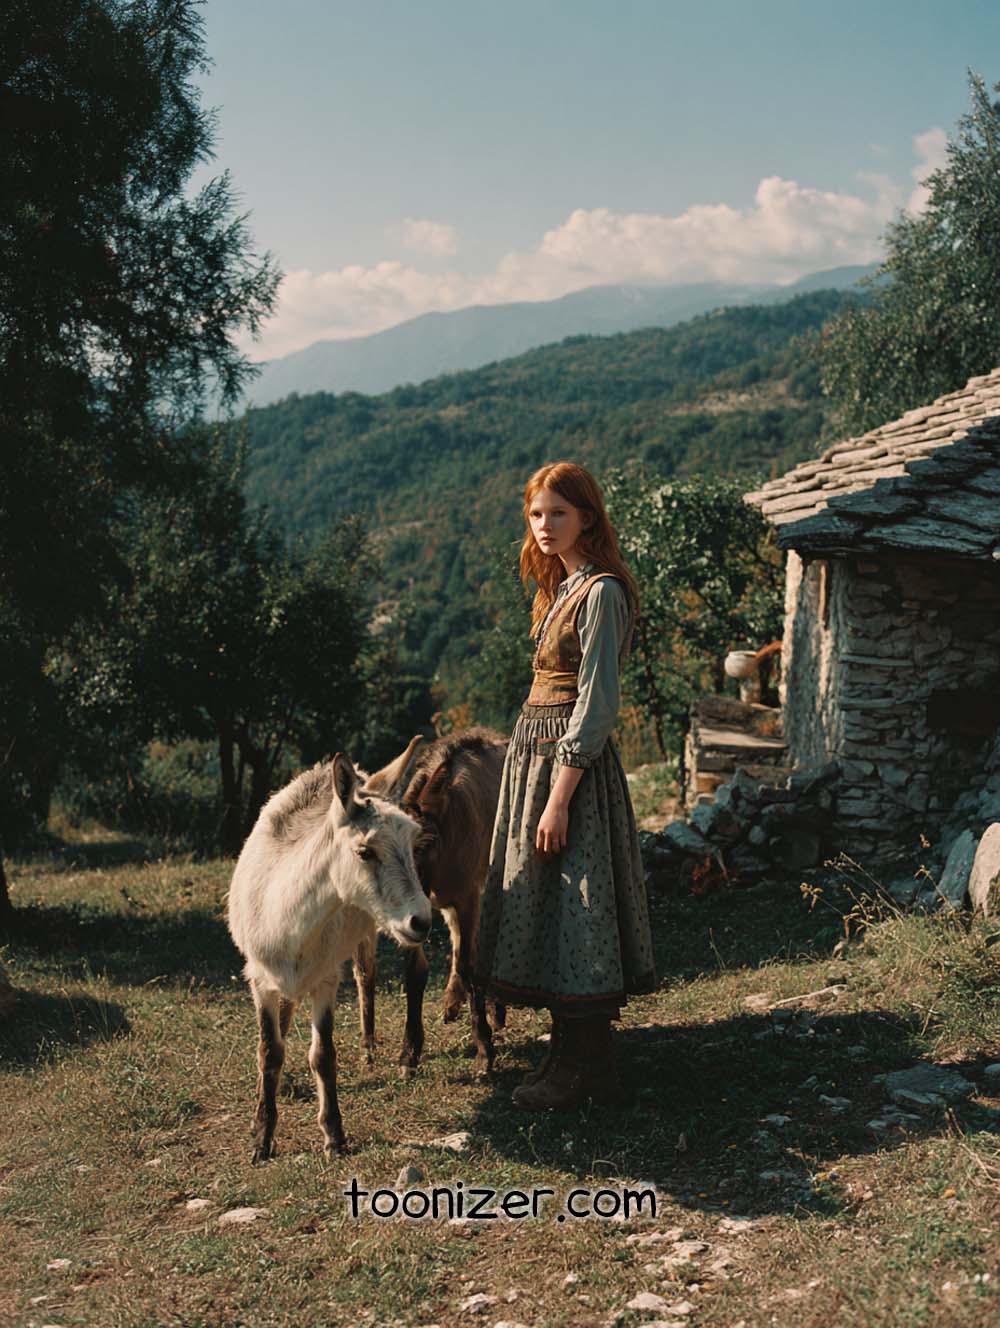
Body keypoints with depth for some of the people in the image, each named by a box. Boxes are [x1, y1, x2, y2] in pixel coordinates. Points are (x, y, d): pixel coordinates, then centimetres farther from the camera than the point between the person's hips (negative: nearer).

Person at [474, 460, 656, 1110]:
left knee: (567, 904, -4)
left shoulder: (601, 593, -15)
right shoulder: (565, 587, 15)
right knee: (546, 906, 14)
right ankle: (584, 1055, 24)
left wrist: (559, 796, -21)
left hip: (570, 759, -10)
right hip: (537, 747, 10)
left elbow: (595, 705, -19)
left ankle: (579, 1070, 7)